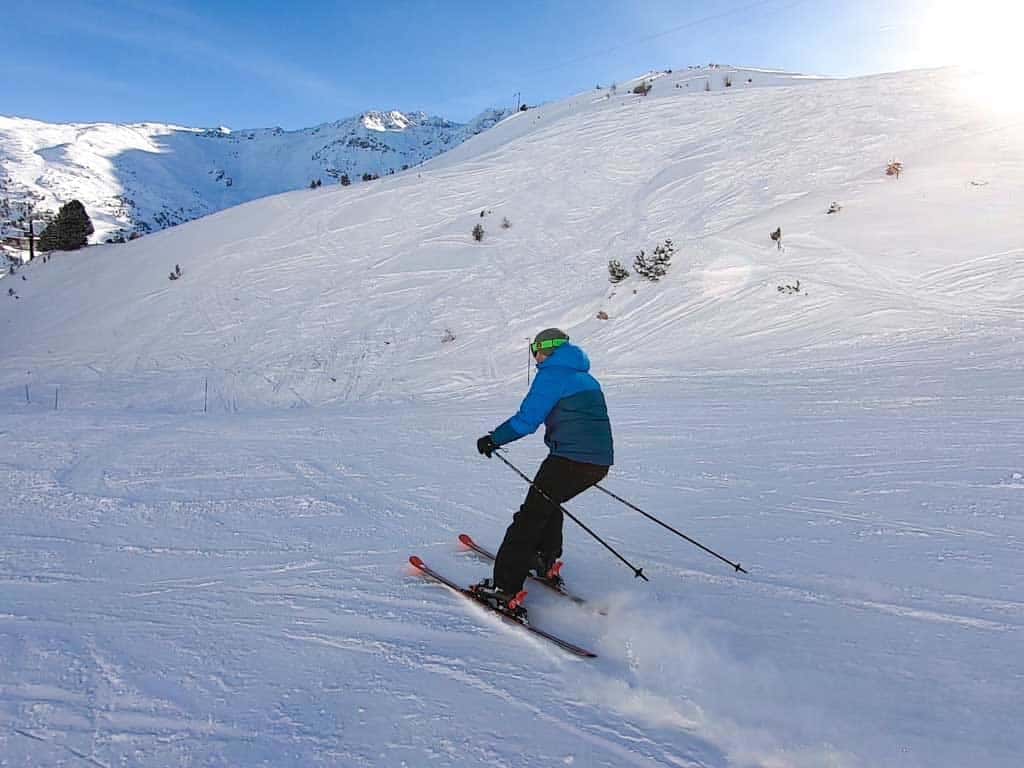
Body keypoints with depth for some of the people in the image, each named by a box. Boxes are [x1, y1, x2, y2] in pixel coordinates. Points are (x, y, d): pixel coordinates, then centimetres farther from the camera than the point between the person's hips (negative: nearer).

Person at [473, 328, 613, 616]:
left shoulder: (551, 375, -4)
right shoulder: (587, 379, 22)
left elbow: (526, 420, -10)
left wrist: (493, 439, 2)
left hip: (569, 460, -9)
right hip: (600, 462, 9)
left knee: (530, 517, -5)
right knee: (549, 502, 29)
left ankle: (506, 590, -8)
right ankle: (546, 564, 36)